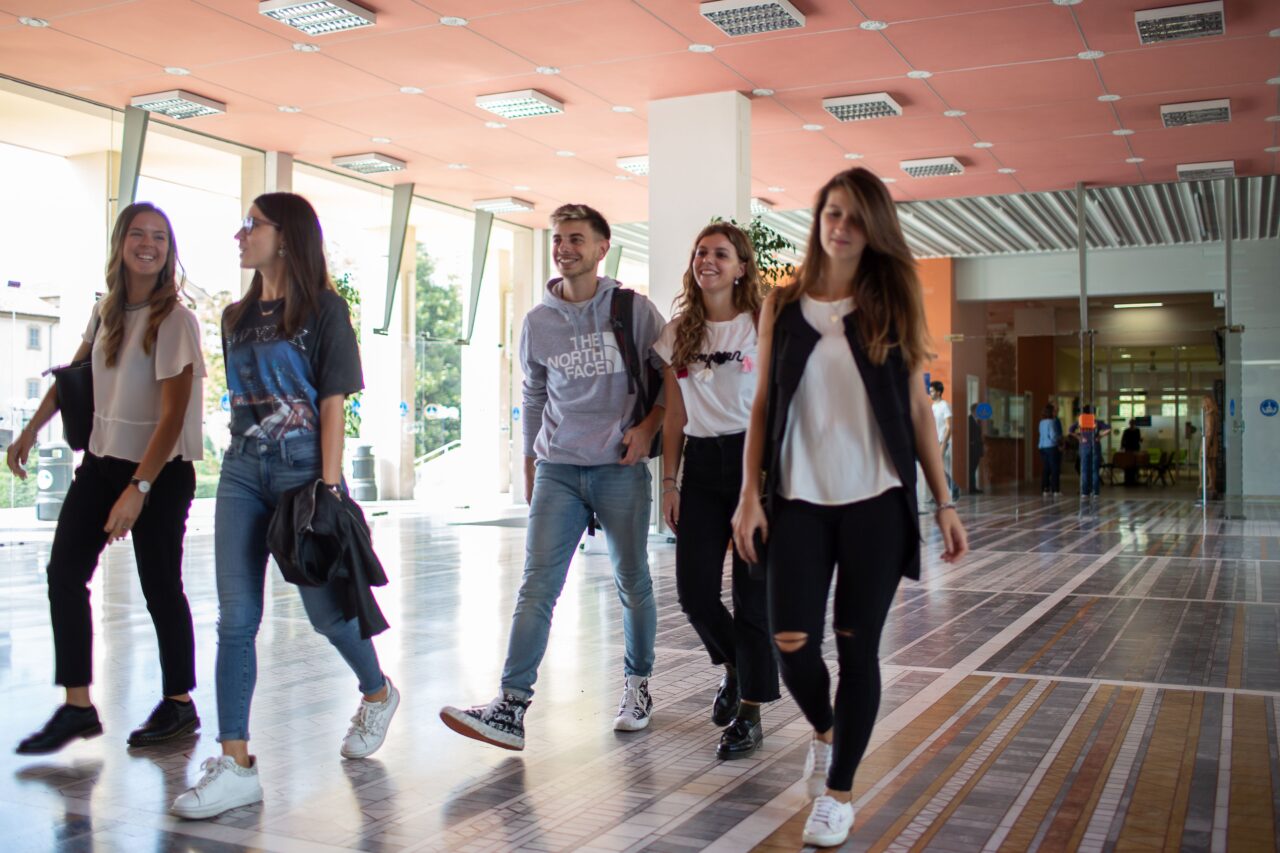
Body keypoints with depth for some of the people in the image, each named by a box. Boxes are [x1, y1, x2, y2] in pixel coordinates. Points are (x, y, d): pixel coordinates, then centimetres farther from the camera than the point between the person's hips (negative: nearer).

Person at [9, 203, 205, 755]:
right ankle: (77, 707, 7)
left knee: (160, 586, 0)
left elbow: (172, 415, -18)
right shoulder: (106, 312, 6)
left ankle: (178, 703, 17)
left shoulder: (174, 319, -13)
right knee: (64, 571, 0)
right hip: (101, 461, 6)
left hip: (160, 470, -6)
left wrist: (138, 488, -23)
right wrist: (30, 432, 23)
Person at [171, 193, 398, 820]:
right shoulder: (237, 317, 16)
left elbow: (333, 403, -8)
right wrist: (243, 453, 12)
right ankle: (235, 764, 1)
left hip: (302, 466, -5)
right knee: (235, 619, -2)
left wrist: (329, 487, -13)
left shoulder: (323, 308, -2)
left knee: (324, 609, 5)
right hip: (242, 469, 6)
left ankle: (378, 694, 34)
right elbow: (241, 400, 18)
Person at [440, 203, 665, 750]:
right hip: (557, 470, 2)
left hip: (621, 469, -2)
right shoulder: (538, 322, 8)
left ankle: (637, 687, 26)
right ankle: (510, 707, -9)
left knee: (633, 584, 8)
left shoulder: (633, 310, -1)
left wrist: (648, 425, -8)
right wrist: (529, 468, 17)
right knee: (536, 587, -6)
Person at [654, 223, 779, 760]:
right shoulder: (677, 334, 9)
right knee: (694, 590, -2)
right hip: (701, 465, 4)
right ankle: (734, 667, 29)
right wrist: (670, 482, 7)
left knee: (753, 590, -2)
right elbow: (674, 416, 11)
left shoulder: (764, 327, -1)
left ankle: (749, 712, 10)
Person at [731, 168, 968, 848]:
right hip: (799, 499, 1)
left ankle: (838, 791, 19)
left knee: (857, 645, 2)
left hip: (876, 500, 0)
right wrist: (750, 495, -2)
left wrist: (944, 502, 3)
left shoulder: (893, 306, 4)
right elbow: (763, 405, 6)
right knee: (791, 642, -5)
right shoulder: (783, 306, 6)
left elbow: (917, 410, 6)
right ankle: (822, 729, 29)